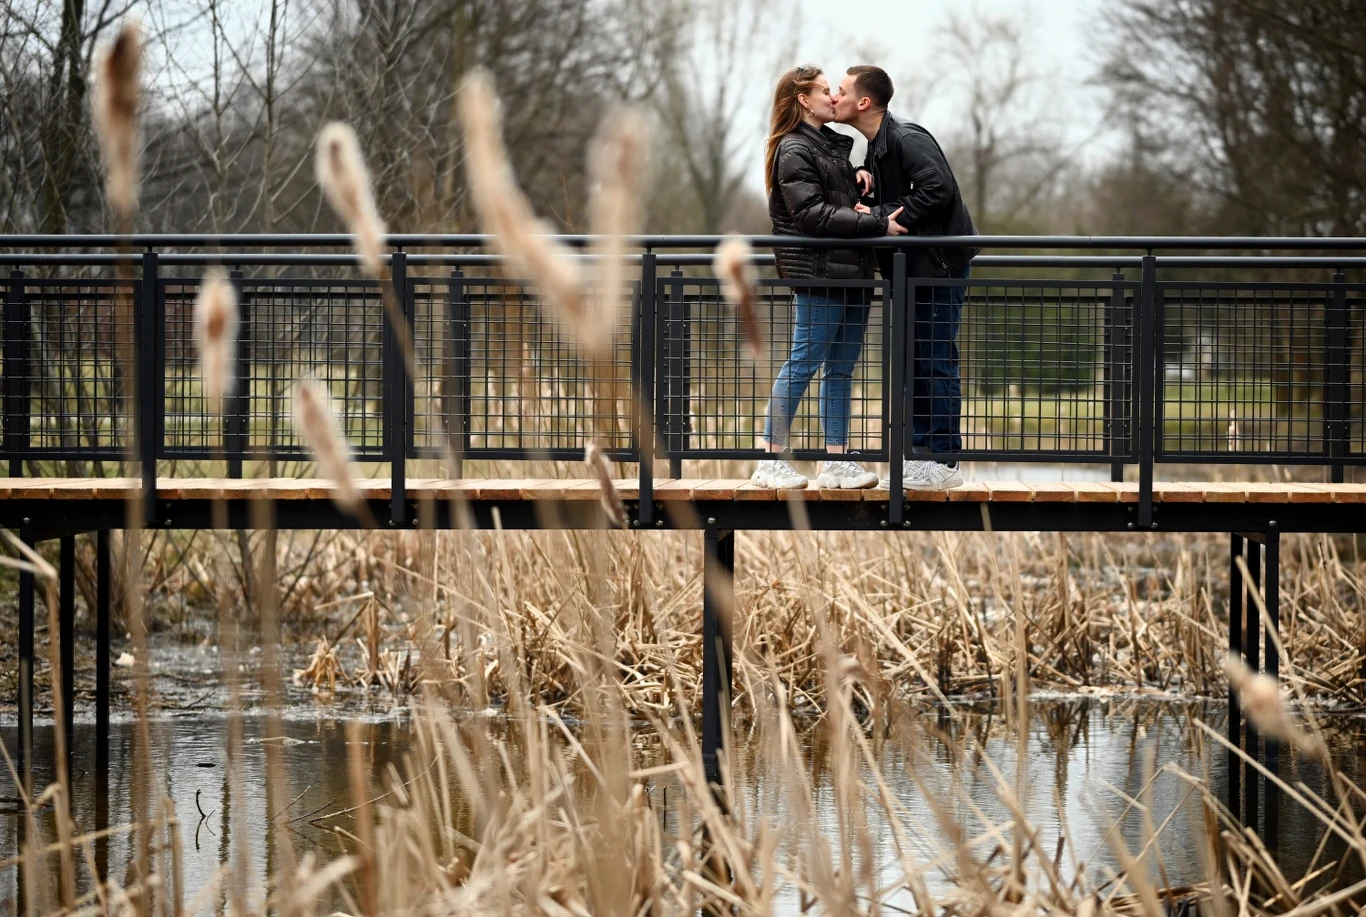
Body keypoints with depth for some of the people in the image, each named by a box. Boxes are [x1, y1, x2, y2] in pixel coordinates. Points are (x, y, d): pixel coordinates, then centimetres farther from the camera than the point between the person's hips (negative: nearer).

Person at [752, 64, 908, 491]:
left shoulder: (832, 144, 20)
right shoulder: (794, 151, -9)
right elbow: (813, 214, -19)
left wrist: (860, 181, 6)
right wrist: (877, 224, -21)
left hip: (851, 272, 9)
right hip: (818, 274, -9)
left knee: (841, 368, 8)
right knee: (803, 363, -7)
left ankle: (836, 463, 12)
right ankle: (771, 462, -3)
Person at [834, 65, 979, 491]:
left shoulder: (907, 139, -16)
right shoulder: (877, 145, 14)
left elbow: (937, 189, -26)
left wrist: (881, 216, -20)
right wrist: (866, 179, -1)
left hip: (939, 264, -10)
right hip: (912, 267, 10)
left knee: (935, 361, -7)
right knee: (913, 363, 12)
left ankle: (945, 460, -3)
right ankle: (919, 455, 18)